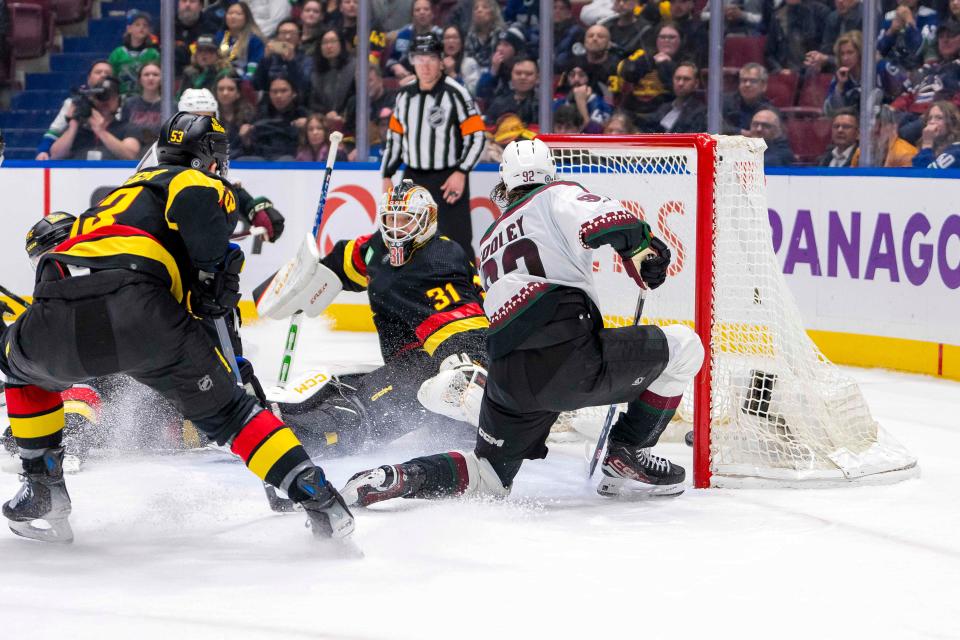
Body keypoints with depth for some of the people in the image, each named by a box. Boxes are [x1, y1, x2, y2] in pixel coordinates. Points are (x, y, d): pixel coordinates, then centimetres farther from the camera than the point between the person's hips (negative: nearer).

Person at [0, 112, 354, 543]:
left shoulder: (126, 191, 41)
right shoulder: (202, 185, 19)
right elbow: (195, 200, -7)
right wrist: (214, 274, 4)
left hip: (58, 324, 5)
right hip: (135, 308, -5)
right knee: (224, 410, 12)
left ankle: (43, 488, 32)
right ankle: (318, 498, 3)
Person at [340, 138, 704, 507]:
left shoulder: (490, 242, 31)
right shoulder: (557, 196, 11)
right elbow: (600, 218, -14)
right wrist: (642, 249, -5)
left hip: (508, 379, 6)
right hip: (569, 359, -6)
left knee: (488, 477, 23)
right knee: (683, 347, 11)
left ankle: (401, 477, -1)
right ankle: (626, 456, 13)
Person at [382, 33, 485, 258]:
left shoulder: (455, 93, -10)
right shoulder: (405, 95, 8)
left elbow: (476, 136, -10)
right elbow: (394, 136, 17)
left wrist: (461, 172, -17)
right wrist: (387, 176, 13)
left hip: (448, 180, -6)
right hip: (413, 180, 6)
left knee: (457, 241, -8)